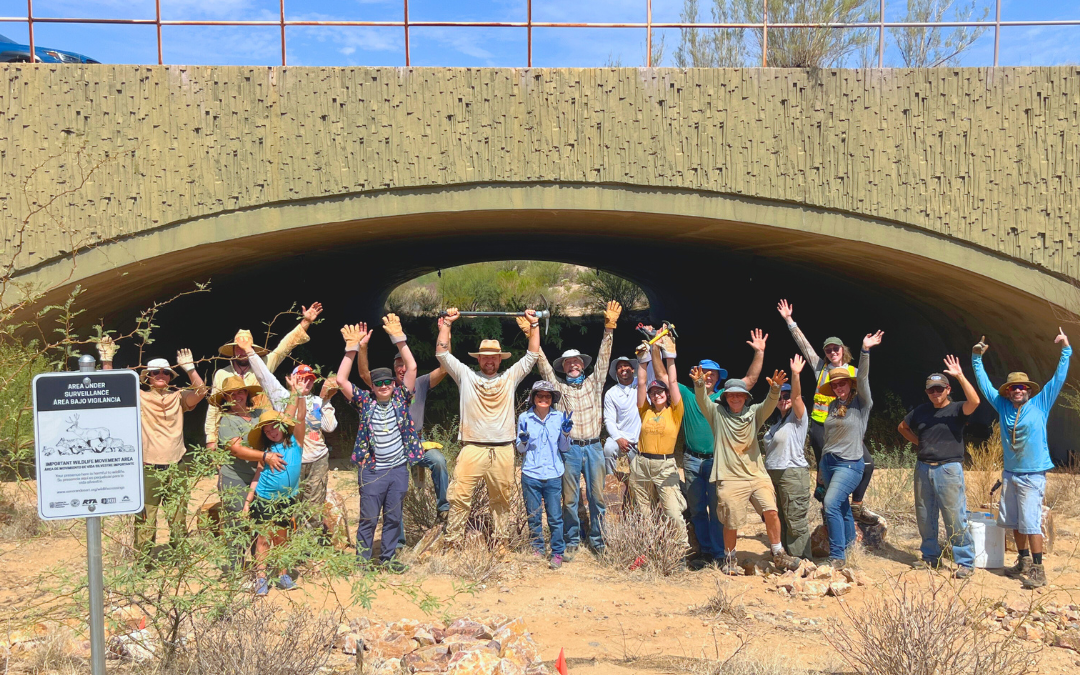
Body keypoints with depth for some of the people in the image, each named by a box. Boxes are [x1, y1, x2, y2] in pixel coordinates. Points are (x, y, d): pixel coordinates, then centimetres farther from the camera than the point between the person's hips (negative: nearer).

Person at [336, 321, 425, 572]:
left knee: (393, 518, 12)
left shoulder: (400, 398, 3)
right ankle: (362, 560, 17)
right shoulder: (365, 401, 0)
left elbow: (412, 368, -5)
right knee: (368, 518, 4)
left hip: (399, 469, 2)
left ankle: (387, 558, 26)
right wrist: (353, 347, -16)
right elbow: (341, 380, -11)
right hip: (372, 470, -2)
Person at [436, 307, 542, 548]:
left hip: (503, 449, 2)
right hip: (472, 448, -1)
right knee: (460, 496, -7)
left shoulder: (510, 377, 12)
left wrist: (534, 325, 6)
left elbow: (532, 355, 10)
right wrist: (447, 324, 2)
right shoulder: (466, 376, 9)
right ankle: (452, 542, 0)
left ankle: (501, 541, 19)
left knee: (502, 499, 9)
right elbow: (442, 354, 4)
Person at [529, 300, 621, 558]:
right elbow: (542, 363, 1)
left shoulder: (594, 383, 11)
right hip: (570, 448, -1)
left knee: (597, 497, 5)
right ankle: (572, 541, 15)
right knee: (570, 499, 4)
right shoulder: (558, 386, 9)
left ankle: (597, 540, 17)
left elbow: (603, 357, 4)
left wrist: (609, 328, -7)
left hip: (594, 447, 1)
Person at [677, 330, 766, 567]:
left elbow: (751, 379, 3)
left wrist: (759, 353, -7)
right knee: (697, 510, 9)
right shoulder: (687, 395, 6)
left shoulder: (724, 396, 6)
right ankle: (705, 551, 19)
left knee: (717, 509, 0)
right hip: (692, 461, 2)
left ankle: (720, 554, 7)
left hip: (717, 461, -1)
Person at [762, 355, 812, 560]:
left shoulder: (798, 417, -2)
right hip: (772, 474, 8)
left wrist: (796, 375, -34)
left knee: (796, 520, -7)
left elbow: (797, 397, -20)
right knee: (777, 519, 13)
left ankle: (801, 561, -3)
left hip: (793, 473, -8)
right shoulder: (776, 422, 19)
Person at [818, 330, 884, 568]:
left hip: (850, 464, -6)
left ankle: (837, 555, -16)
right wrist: (822, 464, 21)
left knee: (831, 504, -21)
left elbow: (863, 378, -22)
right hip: (828, 461, 6)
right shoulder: (833, 405, 10)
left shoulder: (861, 403, -5)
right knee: (841, 506, 13)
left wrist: (865, 351, -34)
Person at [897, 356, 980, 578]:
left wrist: (960, 376, -28)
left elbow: (974, 401, -26)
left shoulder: (957, 410, -3)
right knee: (924, 516, 12)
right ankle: (930, 557, 26)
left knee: (955, 517, -6)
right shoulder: (921, 411, 11)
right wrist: (919, 442, 12)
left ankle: (965, 562, 2)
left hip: (949, 469, -5)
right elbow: (902, 427, 26)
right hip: (923, 468, 6)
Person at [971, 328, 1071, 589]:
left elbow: (1059, 379, -5)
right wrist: (977, 359, 12)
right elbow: (984, 384, 14)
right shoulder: (1003, 406, 7)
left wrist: (1066, 350, -9)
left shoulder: (1040, 404, -2)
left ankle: (1038, 570, -6)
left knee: (1030, 523, -10)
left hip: (1032, 476, -5)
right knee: (1014, 522, 10)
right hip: (1010, 474, 5)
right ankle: (1024, 562, 23)